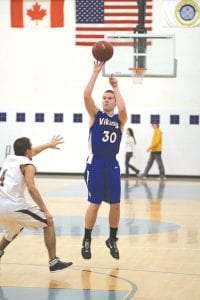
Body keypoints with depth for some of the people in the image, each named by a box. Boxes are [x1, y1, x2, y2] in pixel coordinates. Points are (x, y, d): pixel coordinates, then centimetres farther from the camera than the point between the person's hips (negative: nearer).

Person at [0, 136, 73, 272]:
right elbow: (31, 188, -14)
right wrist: (45, 210, -11)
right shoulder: (28, 165, 1)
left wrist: (48, 145, 55)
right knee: (48, 223, 10)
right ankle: (54, 262, 6)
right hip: (13, 206, -7)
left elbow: (29, 153, 42)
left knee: (14, 230, 38)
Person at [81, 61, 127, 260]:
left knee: (115, 205, 4)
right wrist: (96, 72, -11)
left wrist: (116, 87, -8)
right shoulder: (95, 115, 4)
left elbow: (122, 108, -18)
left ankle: (112, 240, 21)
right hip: (96, 163, -2)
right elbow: (86, 95, -12)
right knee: (94, 204, -4)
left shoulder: (120, 119, 6)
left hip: (112, 165, 2)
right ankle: (87, 240, 10)